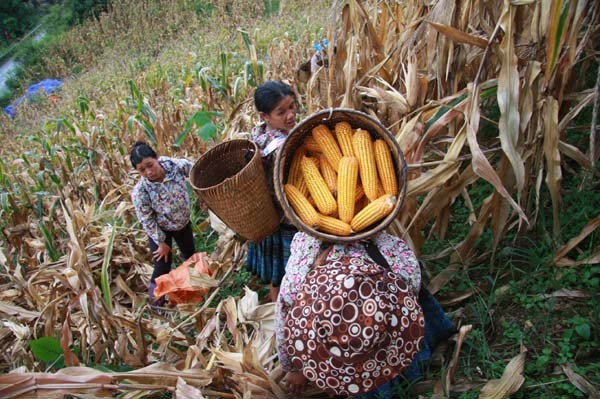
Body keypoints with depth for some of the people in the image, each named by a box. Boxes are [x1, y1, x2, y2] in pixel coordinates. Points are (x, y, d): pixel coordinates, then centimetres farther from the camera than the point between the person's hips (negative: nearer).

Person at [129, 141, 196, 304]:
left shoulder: (177, 165, -30)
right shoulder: (140, 191, -34)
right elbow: (147, 221, -21)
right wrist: (161, 242, -13)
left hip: (183, 222, 4)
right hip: (160, 229, -4)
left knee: (190, 254, 27)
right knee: (162, 267, 0)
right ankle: (156, 300, 26)